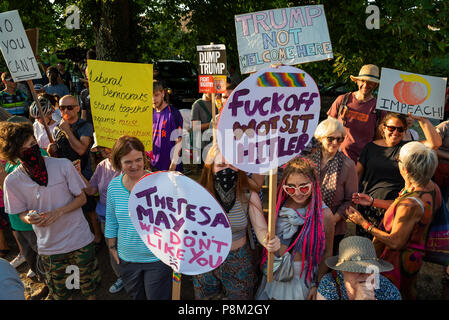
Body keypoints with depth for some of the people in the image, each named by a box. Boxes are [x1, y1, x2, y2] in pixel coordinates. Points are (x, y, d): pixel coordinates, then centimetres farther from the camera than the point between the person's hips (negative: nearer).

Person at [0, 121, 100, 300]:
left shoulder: (63, 165, -14)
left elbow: (81, 198, -5)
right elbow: (21, 213, 2)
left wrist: (58, 212, -20)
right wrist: (29, 218, -22)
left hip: (80, 239, -1)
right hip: (49, 246, 1)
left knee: (89, 284, 17)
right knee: (59, 292, 20)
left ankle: (91, 296, 43)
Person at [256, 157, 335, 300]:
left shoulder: (324, 215, -18)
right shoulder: (279, 204, -8)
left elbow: (327, 253, -7)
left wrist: (317, 284, -5)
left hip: (304, 275, -3)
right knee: (274, 296, 18)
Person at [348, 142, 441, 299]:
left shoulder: (411, 204, -36)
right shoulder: (430, 187, -8)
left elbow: (395, 242, -27)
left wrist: (363, 223, -21)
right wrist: (373, 202, 9)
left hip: (397, 260, -9)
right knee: (407, 293, 29)